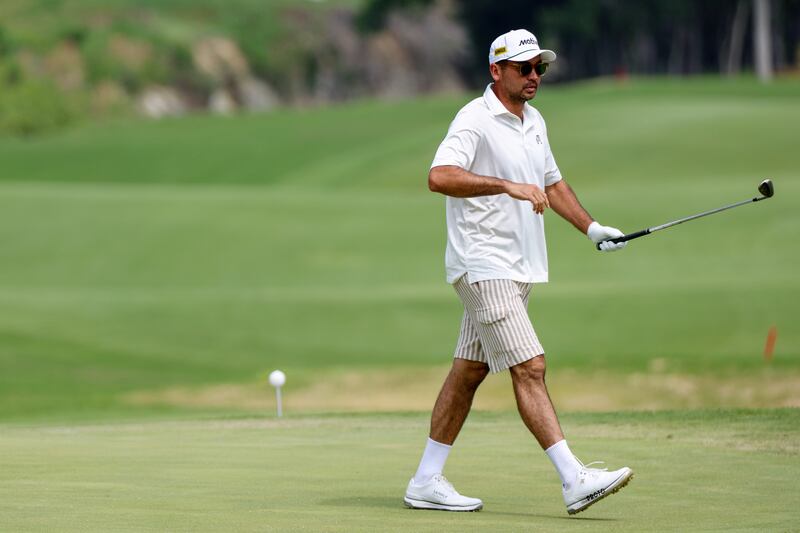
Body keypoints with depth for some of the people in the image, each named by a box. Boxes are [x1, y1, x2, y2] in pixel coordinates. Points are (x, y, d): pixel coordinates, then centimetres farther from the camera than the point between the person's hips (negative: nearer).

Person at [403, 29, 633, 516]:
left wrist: (591, 227, 20)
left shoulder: (535, 121, 15)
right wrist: (508, 186, -35)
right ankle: (574, 480, -19)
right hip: (483, 266, -9)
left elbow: (552, 181, 30)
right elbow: (440, 176, -28)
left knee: (469, 372, 11)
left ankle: (427, 482, 17)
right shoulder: (475, 120, -13)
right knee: (530, 368, -14)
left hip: (520, 269, 9)